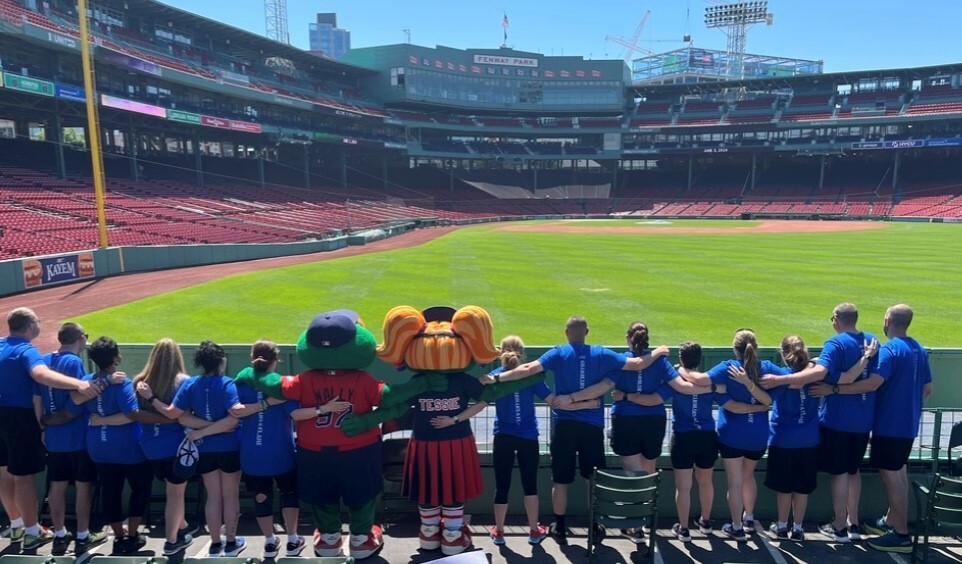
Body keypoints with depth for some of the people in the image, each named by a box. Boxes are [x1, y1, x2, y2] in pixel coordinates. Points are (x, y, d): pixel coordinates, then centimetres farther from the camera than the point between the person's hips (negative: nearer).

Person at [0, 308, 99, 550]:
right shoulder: (26, 351, -21)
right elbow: (41, 374, -42)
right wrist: (78, 384, -54)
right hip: (20, 417, -9)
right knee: (24, 475, -1)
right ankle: (32, 533, 8)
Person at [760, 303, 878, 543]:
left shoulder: (836, 344, -17)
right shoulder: (872, 341, 4)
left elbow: (819, 372, -34)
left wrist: (780, 380, -38)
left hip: (837, 419, -6)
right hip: (863, 419, 6)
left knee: (839, 472, 5)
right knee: (853, 470, 19)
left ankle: (840, 527, 15)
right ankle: (854, 524, 27)